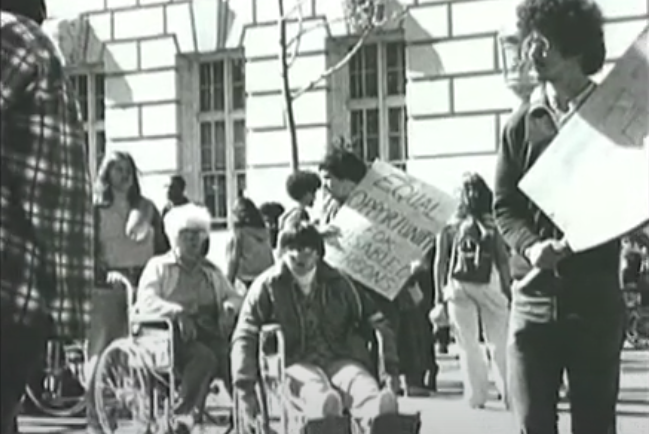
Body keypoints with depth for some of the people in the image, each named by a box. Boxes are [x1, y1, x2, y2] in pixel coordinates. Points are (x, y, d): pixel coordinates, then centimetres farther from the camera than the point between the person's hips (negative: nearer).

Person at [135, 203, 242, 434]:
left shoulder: (211, 271, 28)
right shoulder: (159, 266, 13)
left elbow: (233, 296, 24)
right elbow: (146, 302, -3)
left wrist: (229, 307, -3)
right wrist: (178, 313, -21)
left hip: (209, 332, 4)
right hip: (176, 336, -4)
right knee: (204, 357, -37)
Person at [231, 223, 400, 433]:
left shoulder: (338, 283, 15)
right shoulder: (268, 285, 8)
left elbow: (377, 322, 18)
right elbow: (244, 337, 4)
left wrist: (390, 367, 5)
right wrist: (245, 391, -7)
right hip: (295, 363, -1)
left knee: (366, 390, -37)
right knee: (326, 400, -39)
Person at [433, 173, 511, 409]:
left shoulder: (492, 223, 10)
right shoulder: (450, 225, 8)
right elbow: (440, 260, 6)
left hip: (490, 287, 0)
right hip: (458, 288, 0)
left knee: (500, 343, 1)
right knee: (468, 346, 3)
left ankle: (510, 394, 2)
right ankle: (476, 396, 7)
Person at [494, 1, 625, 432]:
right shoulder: (522, 124, 9)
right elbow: (505, 206, 7)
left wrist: (583, 236, -16)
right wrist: (531, 246, -13)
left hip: (595, 295, -1)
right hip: (534, 295, 1)